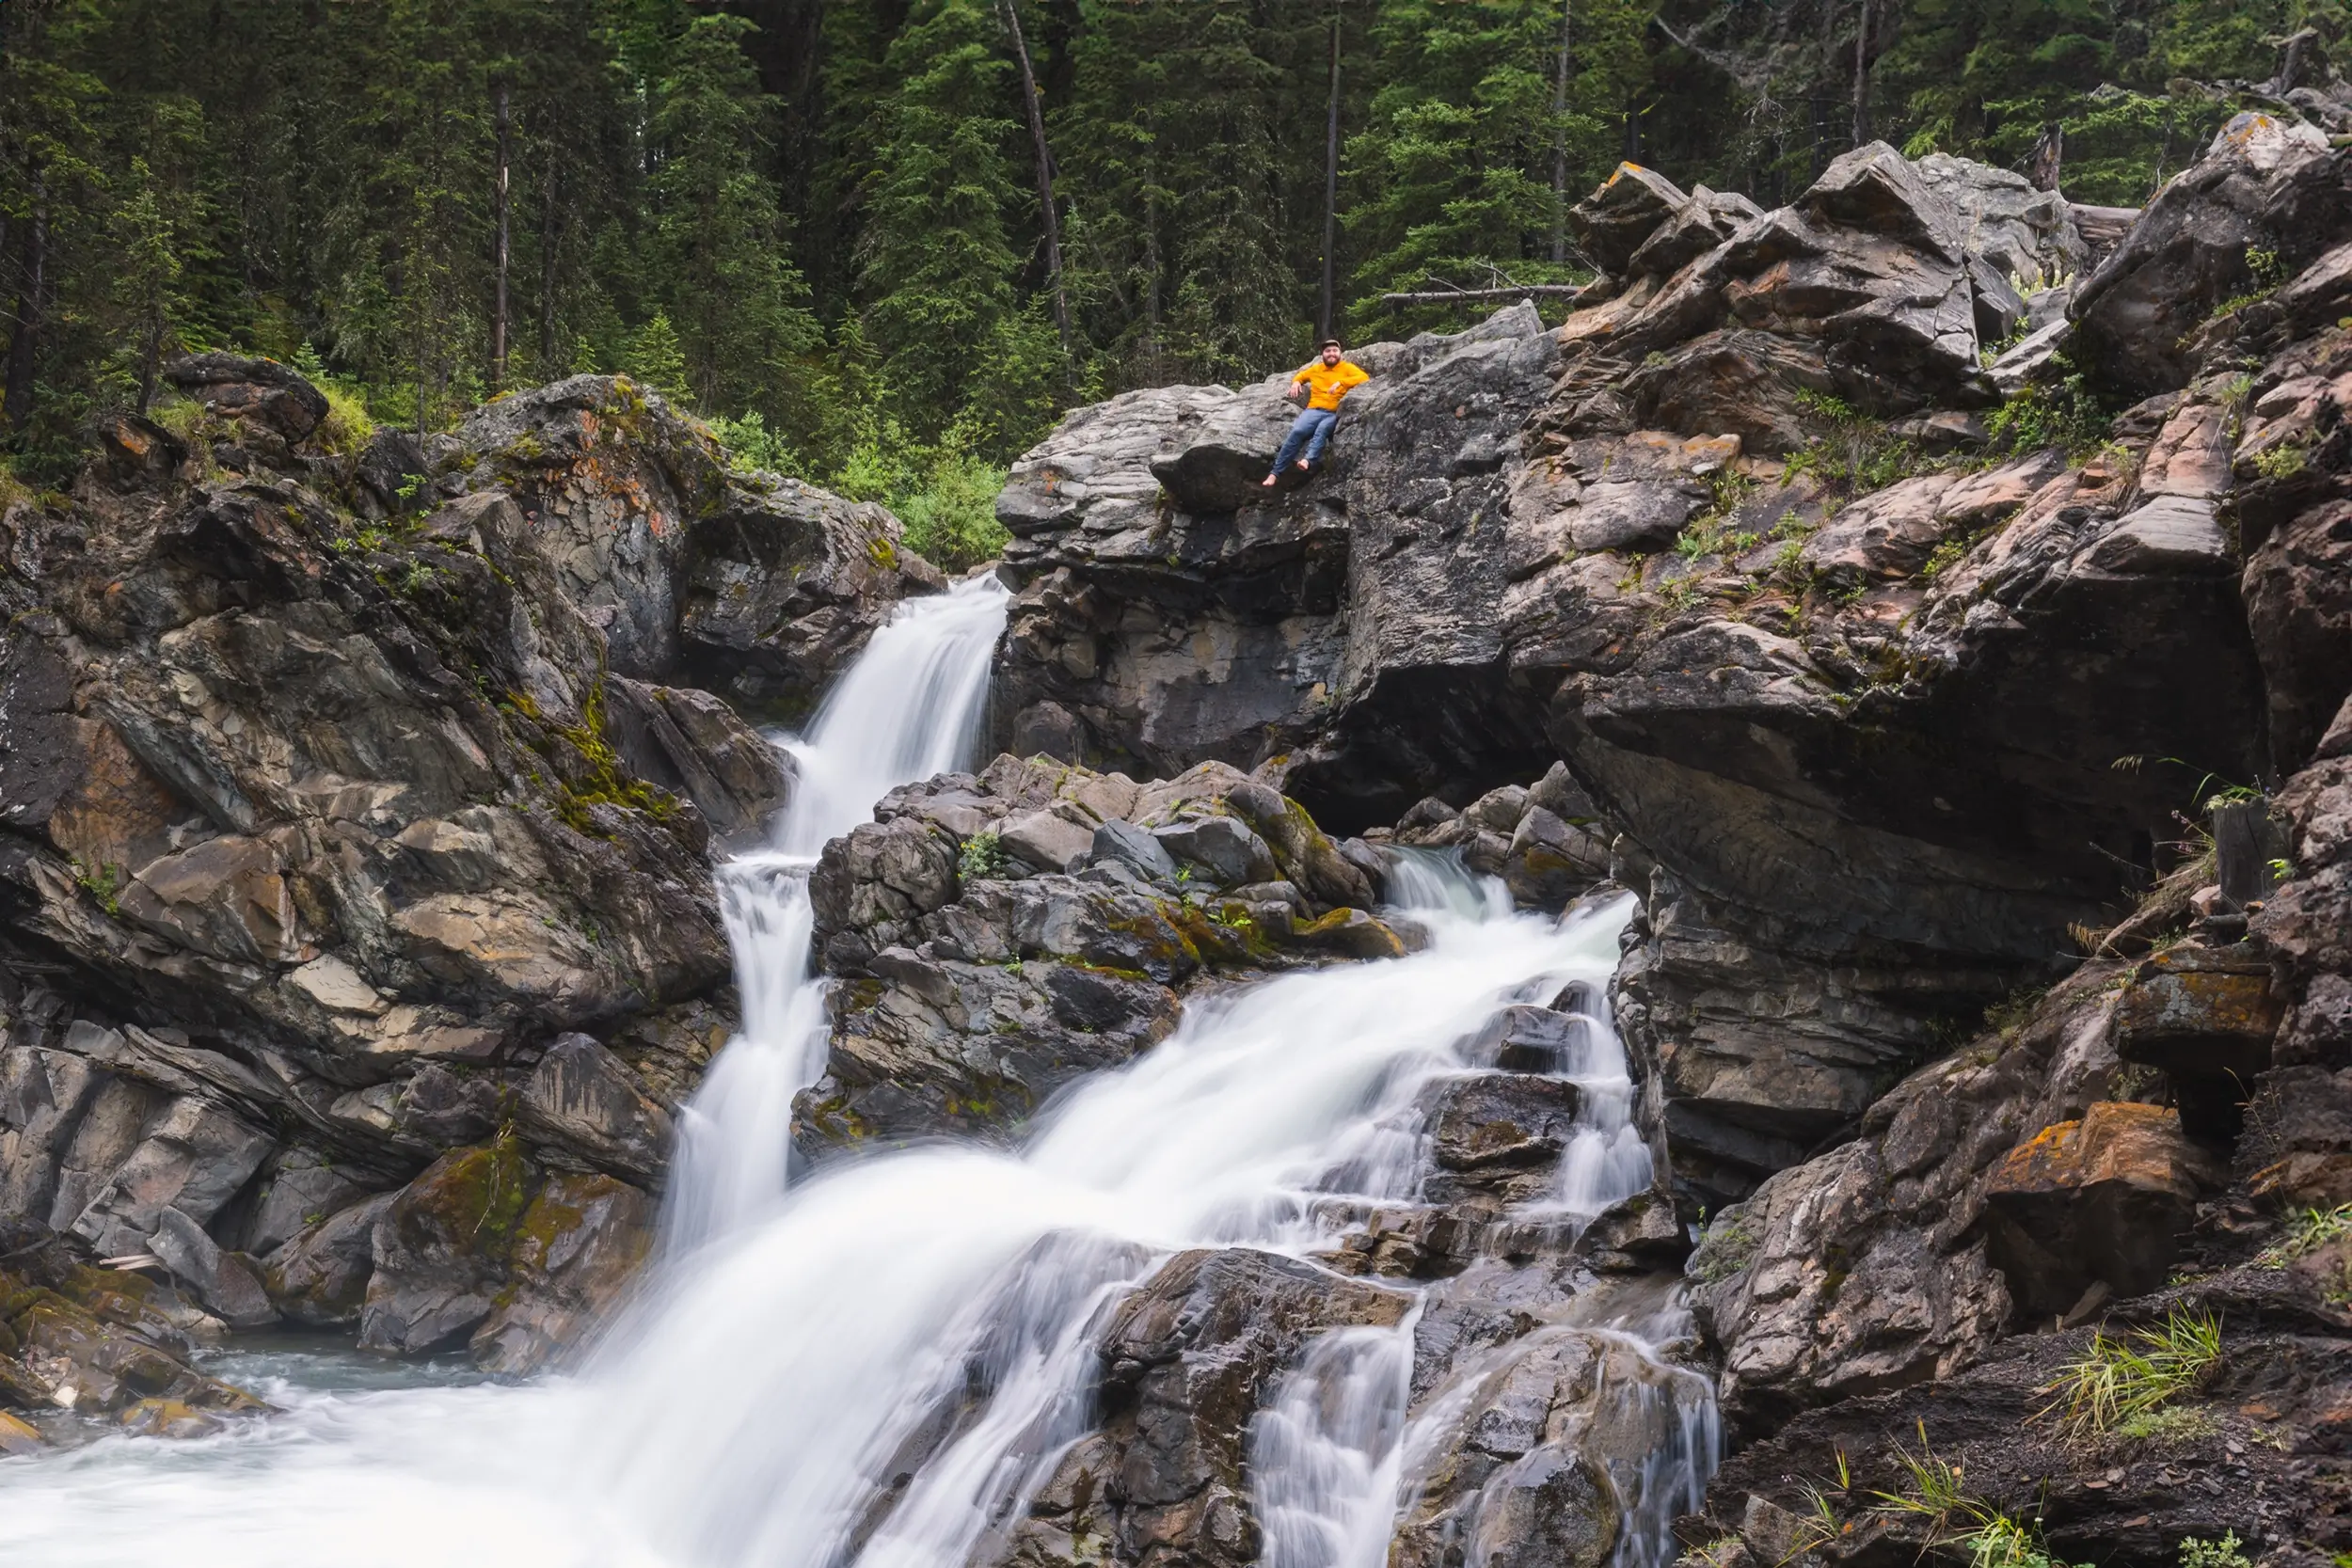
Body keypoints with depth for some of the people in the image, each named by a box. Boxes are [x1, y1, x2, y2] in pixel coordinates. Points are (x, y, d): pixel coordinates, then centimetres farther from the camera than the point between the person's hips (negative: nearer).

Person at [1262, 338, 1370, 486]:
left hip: (1334, 414, -2)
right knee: (1297, 431, -26)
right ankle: (1275, 472, -29)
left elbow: (1365, 378, -5)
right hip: (1314, 410, 2)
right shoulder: (1316, 369, 23)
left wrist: (1341, 382, -16)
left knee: (1321, 430, -36)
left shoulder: (1347, 368, 11)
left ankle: (1308, 460, -60)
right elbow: (1300, 376, 40)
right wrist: (1296, 382, 15)